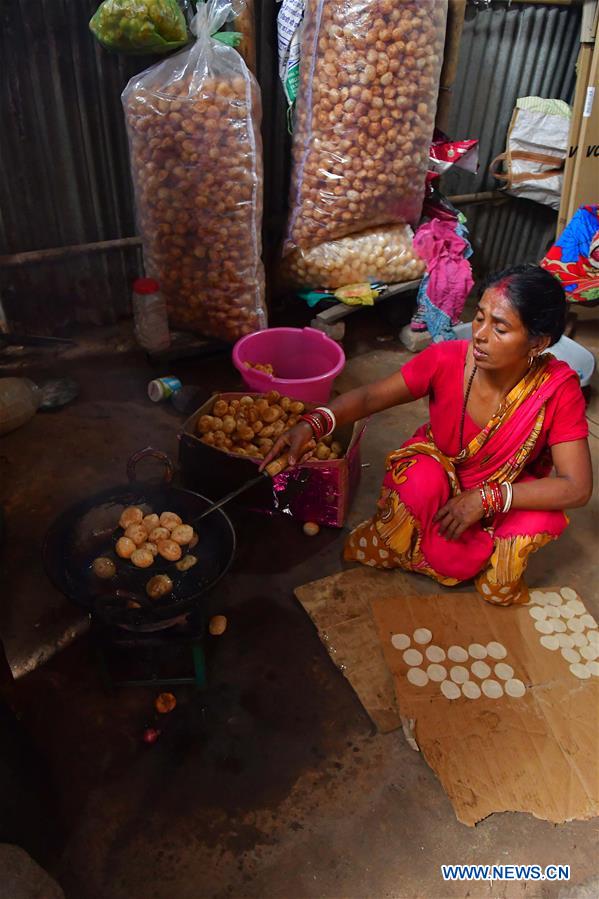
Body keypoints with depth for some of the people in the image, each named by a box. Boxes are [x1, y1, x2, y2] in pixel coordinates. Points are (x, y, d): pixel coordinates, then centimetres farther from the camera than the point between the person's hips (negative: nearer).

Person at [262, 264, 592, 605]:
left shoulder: (559, 388, -25)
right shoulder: (447, 360, -25)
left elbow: (578, 488, -25)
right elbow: (369, 397, -21)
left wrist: (486, 498, -33)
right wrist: (312, 425, -40)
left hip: (503, 496, 0)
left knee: (543, 518, -30)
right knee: (421, 478, -33)